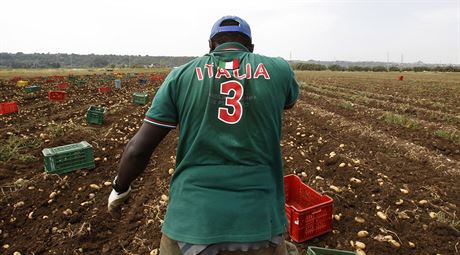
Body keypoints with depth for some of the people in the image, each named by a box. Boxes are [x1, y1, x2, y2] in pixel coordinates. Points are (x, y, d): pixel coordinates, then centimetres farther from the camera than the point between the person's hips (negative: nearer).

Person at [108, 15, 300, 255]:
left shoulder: (181, 75, 0)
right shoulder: (279, 69, 2)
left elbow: (137, 149, -1)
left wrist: (119, 189, 19)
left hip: (190, 223, 1)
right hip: (259, 225, 0)